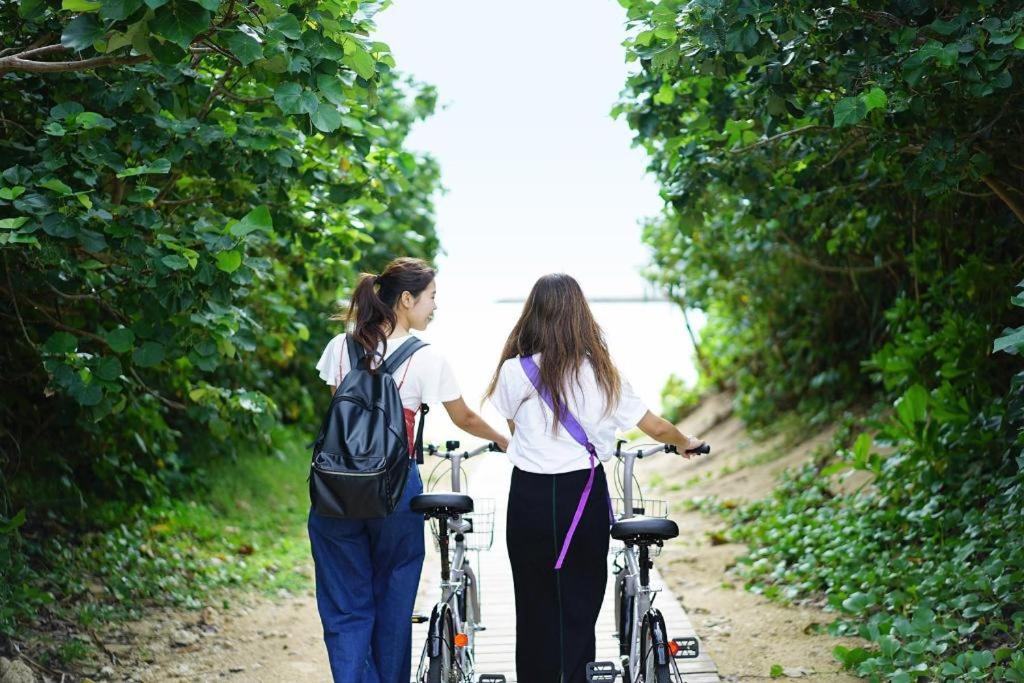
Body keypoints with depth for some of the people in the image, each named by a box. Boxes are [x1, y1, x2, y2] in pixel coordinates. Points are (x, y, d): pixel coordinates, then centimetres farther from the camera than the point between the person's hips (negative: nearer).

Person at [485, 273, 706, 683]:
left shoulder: (515, 371, -6)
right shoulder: (602, 374, -2)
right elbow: (655, 427, 7)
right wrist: (685, 444, 28)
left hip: (531, 498, -1)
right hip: (584, 494, 1)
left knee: (536, 607, 8)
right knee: (580, 608, 8)